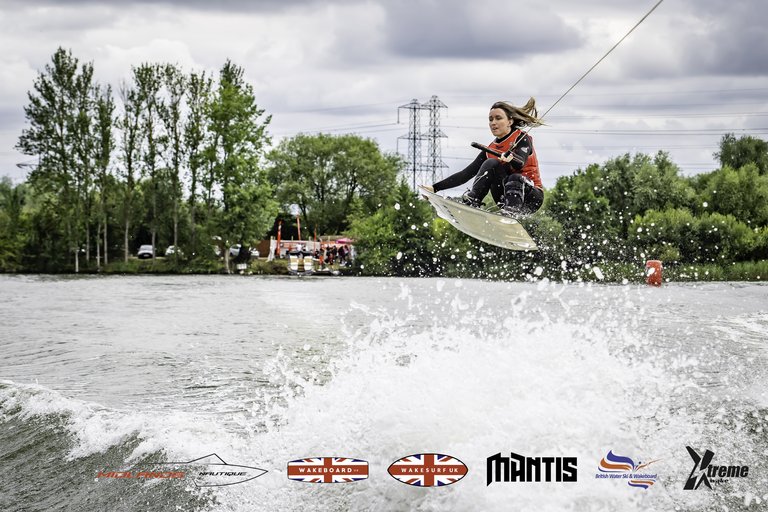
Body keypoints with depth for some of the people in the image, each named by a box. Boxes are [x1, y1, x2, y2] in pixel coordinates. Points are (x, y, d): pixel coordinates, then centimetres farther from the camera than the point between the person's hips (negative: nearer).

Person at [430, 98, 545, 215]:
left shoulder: (522, 139, -4)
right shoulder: (491, 150, 11)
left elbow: (519, 164, -26)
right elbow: (466, 174, 8)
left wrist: (510, 159, -51)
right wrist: (435, 188, -1)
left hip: (532, 194, -4)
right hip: (507, 199, 4)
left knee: (515, 178, -35)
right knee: (491, 163, -18)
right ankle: (472, 200, -34)